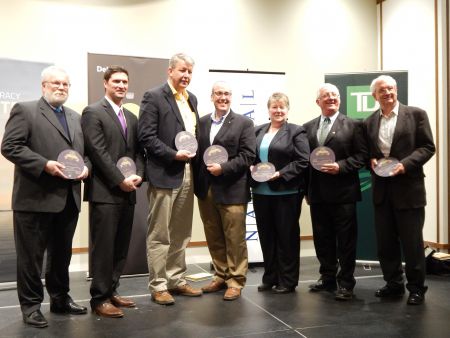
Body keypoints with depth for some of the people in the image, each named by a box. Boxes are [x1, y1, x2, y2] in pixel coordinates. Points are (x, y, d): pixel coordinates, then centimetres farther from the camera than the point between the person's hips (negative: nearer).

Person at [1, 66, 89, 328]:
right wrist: (44, 164, -20)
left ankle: (60, 298, 30)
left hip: (69, 198, 6)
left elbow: (85, 150, 19)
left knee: (62, 253, 16)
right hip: (35, 198, -6)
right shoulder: (25, 110, -2)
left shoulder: (76, 117, 17)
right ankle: (31, 305, 18)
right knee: (31, 255, 5)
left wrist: (86, 167, -2)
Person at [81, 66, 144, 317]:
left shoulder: (132, 117, 18)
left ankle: (112, 291, 23)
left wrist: (138, 175, -4)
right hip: (105, 192, -7)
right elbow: (98, 152, -13)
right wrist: (120, 180, -15)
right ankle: (100, 298, 10)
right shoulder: (93, 112, -4)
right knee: (103, 247, -1)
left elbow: (137, 151, 14)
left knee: (121, 247, 11)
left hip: (128, 192, 7)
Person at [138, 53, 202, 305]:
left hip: (188, 174, 7)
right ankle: (158, 286, 13)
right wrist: (174, 155, -18)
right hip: (165, 174, -7)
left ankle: (176, 280, 25)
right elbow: (146, 136, -13)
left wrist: (196, 157, 3)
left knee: (181, 234, 13)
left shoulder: (192, 99, 16)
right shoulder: (154, 97, -6)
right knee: (160, 235, 2)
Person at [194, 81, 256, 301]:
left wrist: (223, 168, -18)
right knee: (214, 238, 13)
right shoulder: (202, 122, 11)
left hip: (232, 190, -4)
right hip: (206, 190, 4)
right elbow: (198, 152, 10)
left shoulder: (244, 123, -1)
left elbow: (247, 156, -8)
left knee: (235, 239, 4)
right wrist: (198, 183, 1)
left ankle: (235, 281, 17)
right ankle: (221, 276, 28)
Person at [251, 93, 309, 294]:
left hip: (286, 193, -5)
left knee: (287, 237, 4)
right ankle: (270, 278, 24)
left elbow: (303, 161, -10)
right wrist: (252, 168, -4)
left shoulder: (296, 132, -3)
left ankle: (288, 281, 16)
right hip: (261, 192, 5)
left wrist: (280, 174, -17)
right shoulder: (258, 131, 13)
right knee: (266, 237, 11)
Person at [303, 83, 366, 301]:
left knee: (345, 240, 3)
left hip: (343, 192, -4)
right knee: (322, 239, 13)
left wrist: (340, 166, -17)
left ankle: (345, 283, 14)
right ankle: (328, 278, 28)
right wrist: (306, 188, 3)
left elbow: (361, 155, -4)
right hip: (317, 193, 4)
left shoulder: (353, 125, 1)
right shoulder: (308, 127, 11)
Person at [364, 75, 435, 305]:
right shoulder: (369, 122, 11)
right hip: (381, 189, 4)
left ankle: (416, 287, 18)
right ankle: (393, 283, 25)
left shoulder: (415, 114, 0)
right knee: (385, 241, 10)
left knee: (412, 241, 3)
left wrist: (405, 164, -17)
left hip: (408, 187, -4)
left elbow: (428, 147, -4)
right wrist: (371, 160, -7)